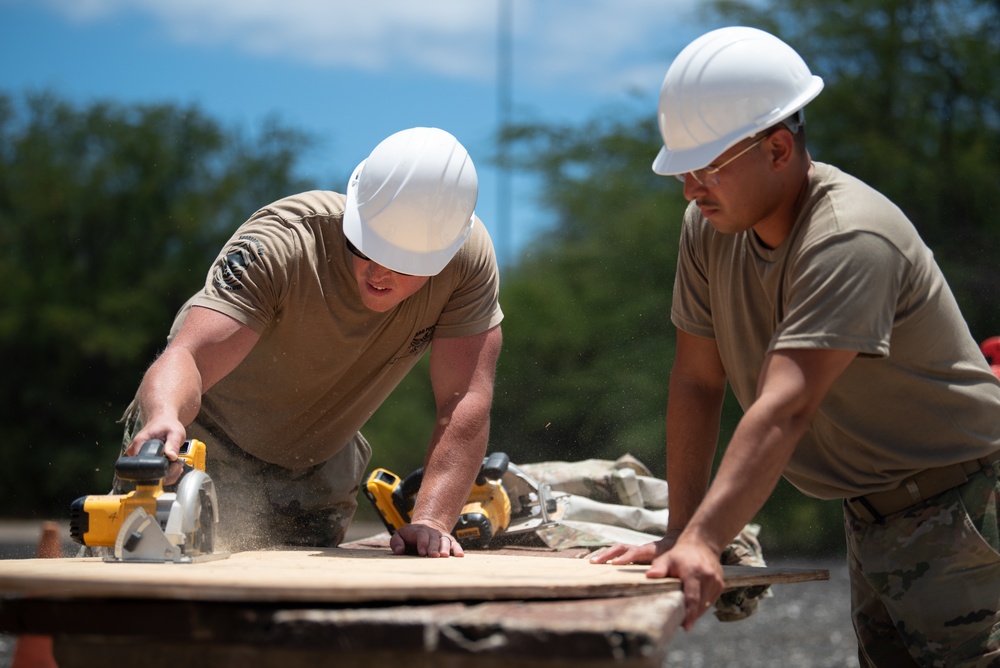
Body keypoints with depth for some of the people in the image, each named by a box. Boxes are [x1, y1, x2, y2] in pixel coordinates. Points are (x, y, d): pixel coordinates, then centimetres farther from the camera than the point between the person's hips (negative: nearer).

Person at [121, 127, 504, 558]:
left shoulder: (469, 256, -25)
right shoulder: (277, 247, -34)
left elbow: (465, 403, -29)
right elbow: (188, 356, -46)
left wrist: (431, 522, -42)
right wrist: (164, 419, -69)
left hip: (320, 469, 3)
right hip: (206, 447, -3)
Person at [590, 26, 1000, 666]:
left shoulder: (852, 241, -27)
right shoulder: (708, 227, -3)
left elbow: (786, 408, -37)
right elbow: (697, 381, 0)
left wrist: (701, 542, -45)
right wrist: (680, 534, -5)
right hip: (870, 512, 8)